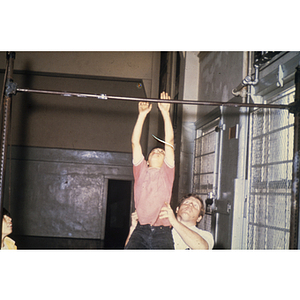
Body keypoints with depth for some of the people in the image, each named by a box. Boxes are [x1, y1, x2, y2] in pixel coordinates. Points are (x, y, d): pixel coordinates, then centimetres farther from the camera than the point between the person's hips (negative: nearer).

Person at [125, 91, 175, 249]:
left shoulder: (167, 172, 17)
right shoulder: (141, 171, 19)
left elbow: (169, 142, 10)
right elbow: (135, 142, 13)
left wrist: (165, 113, 6)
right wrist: (142, 114, 8)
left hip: (162, 232, 0)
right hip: (140, 230, 1)